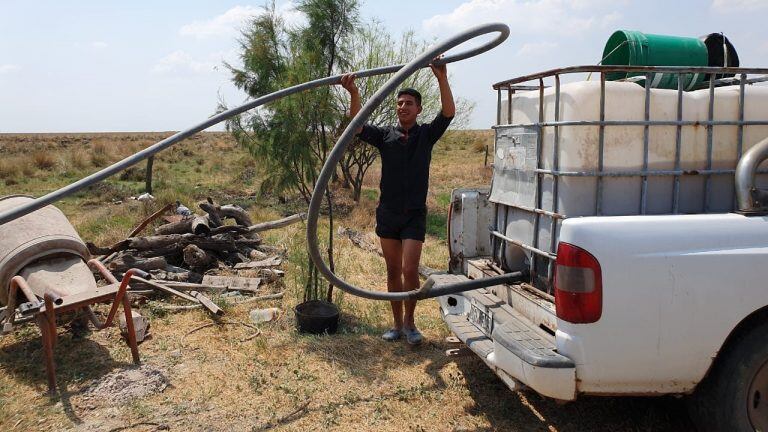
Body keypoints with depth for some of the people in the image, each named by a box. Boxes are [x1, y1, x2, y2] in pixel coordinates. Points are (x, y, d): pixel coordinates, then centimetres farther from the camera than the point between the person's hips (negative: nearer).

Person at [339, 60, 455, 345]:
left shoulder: (426, 134, 2)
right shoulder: (385, 136, 5)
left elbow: (449, 113, -14)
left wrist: (442, 79, -26)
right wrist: (354, 94, -26)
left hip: (414, 214, -2)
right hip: (387, 212, 3)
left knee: (410, 270, -10)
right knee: (393, 271, 9)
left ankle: (410, 322, 10)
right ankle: (397, 324, 21)